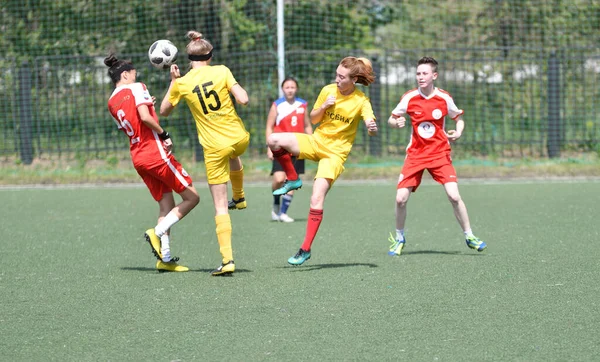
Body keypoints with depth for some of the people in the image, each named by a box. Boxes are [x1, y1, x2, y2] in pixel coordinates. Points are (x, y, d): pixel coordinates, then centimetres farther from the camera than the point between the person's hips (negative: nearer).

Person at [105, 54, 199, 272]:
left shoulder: (111, 102, 14)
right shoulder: (136, 88, -6)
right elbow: (145, 117, -20)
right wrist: (164, 134, -11)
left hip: (137, 156, 8)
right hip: (156, 153, -8)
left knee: (166, 205, 12)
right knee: (191, 197, 0)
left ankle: (165, 257, 4)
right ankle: (157, 232, -13)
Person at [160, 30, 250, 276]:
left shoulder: (181, 83, -4)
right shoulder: (221, 71, -6)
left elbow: (164, 110, 11)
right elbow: (243, 99, -14)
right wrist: (238, 89, 8)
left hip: (214, 148, -2)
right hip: (239, 138, 2)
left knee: (220, 206, 2)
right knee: (233, 157, 43)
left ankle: (227, 260, -5)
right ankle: (239, 197, 61)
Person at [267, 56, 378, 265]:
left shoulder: (361, 101, -11)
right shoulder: (328, 91, -2)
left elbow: (370, 124, -21)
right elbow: (313, 119, 6)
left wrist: (372, 128, -46)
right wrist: (324, 106, -14)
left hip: (336, 152, -4)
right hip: (316, 141, 4)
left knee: (317, 199, -17)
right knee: (274, 140, -21)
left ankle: (306, 250, -9)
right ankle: (292, 180, 3)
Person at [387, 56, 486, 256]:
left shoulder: (444, 98, -5)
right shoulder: (409, 98, -5)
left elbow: (459, 118, 10)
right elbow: (391, 119, 5)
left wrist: (457, 132, -11)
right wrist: (396, 122, -19)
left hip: (440, 154, -1)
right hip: (415, 154, 1)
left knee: (454, 196, -15)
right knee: (401, 199, -8)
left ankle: (469, 236, 3)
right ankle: (399, 238, 15)